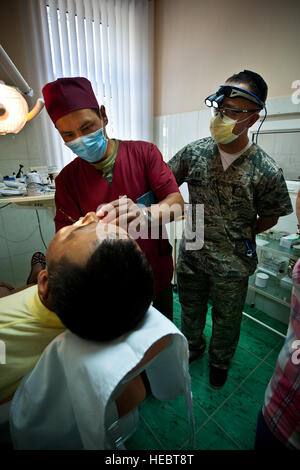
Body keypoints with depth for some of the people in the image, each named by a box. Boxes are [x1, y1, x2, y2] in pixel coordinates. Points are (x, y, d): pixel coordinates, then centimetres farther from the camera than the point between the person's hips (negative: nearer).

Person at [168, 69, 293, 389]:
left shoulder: (265, 171, -16)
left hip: (232, 264, -2)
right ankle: (193, 347, 59)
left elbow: (269, 218, -3)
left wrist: (236, 237, -4)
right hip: (191, 254, 3)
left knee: (226, 320, 22)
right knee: (190, 309, 25)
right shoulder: (194, 152, -9)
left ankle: (220, 361, 55)